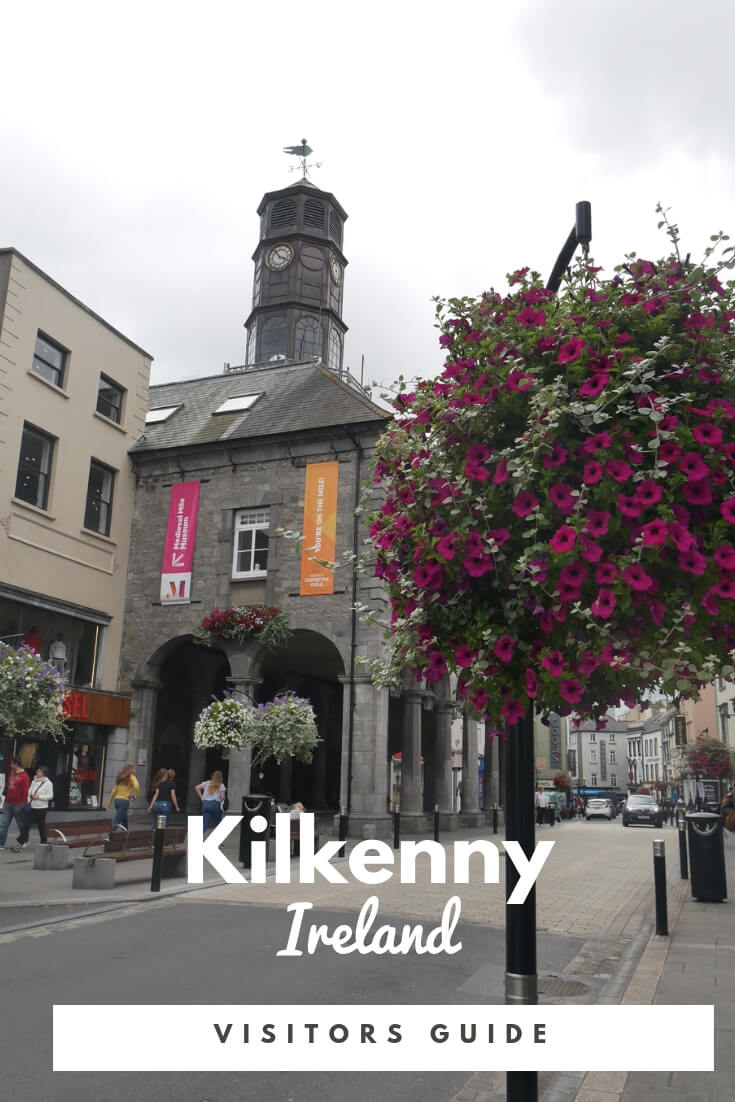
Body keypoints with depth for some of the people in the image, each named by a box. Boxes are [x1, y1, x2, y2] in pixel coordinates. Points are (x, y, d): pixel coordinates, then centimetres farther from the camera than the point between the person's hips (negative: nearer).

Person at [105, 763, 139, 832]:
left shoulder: (120, 777, 16)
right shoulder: (131, 777, -2)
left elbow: (114, 791, 16)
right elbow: (136, 787, -19)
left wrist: (109, 802, 20)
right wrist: (134, 795, -1)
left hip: (116, 800, 7)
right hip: (124, 801, -7)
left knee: (124, 819, 19)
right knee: (116, 822, -9)